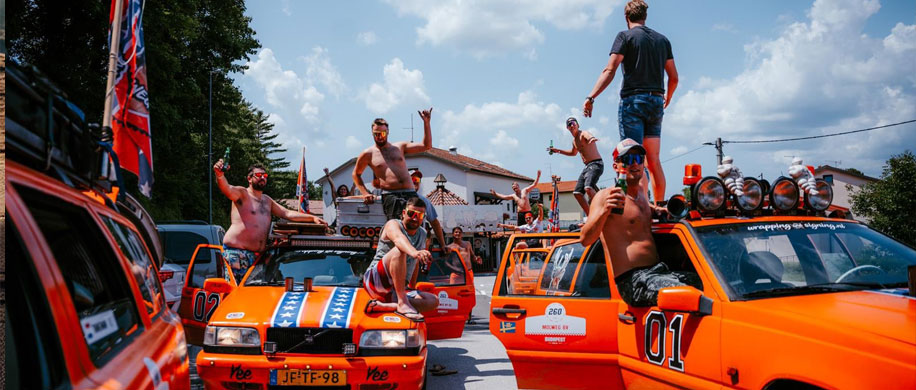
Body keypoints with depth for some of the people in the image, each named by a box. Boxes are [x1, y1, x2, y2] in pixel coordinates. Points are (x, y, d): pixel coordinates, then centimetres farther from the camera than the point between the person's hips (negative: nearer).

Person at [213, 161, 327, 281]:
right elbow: (226, 189, -20)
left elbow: (287, 213, 21)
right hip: (237, 252, -7)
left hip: (258, 254, 7)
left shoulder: (267, 200, 22)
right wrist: (220, 175, -43)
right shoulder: (242, 194, 0)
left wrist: (312, 218, 11)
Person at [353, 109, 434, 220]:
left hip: (410, 194, 3)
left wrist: (426, 122, 9)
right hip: (389, 195, -3)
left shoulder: (400, 147, 20)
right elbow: (356, 174, 27)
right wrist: (365, 193, 13)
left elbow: (426, 146, 17)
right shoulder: (368, 154, 15)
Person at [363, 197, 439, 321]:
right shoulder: (393, 224, -6)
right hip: (376, 280, -7)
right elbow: (398, 238, -32)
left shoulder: (422, 234, 16)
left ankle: (383, 306, -23)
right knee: (399, 250, -31)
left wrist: (412, 287, 26)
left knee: (433, 301, -16)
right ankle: (402, 303, -39)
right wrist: (414, 252, -52)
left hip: (396, 292, 7)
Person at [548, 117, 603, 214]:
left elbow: (590, 137, -36)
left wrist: (592, 139, -61)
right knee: (577, 193, 6)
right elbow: (573, 153, 38)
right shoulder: (574, 140, 17)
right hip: (587, 166, 10)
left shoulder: (583, 134, -10)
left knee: (588, 188, -32)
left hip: (596, 164, -10)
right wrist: (558, 151, 33)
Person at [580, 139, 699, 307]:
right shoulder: (605, 197, -5)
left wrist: (653, 209, 25)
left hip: (659, 272, 9)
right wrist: (604, 211, -36)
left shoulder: (641, 191, 20)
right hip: (632, 280, -9)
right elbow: (585, 240, -19)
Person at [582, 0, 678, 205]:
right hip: (656, 101, 6)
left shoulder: (625, 36, -1)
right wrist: (668, 97, 35)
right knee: (654, 160, 11)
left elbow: (609, 71, -12)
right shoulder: (662, 39, 16)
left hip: (633, 100, -6)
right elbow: (674, 77, 17)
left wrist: (590, 97, -14)